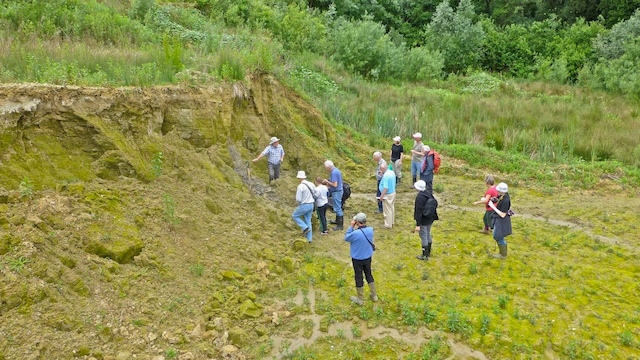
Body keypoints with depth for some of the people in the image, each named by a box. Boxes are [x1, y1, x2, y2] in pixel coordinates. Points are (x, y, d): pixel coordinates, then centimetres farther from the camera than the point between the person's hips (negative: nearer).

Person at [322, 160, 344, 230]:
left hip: (336, 192, -10)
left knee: (337, 208, -4)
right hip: (339, 191, 10)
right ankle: (338, 220, 36)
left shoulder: (334, 172, -22)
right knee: (338, 207, 22)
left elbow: (335, 185, -26)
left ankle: (340, 225, 2)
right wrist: (328, 183, 10)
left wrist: (327, 181, -14)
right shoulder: (336, 170, 9)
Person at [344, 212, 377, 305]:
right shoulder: (370, 230, -14)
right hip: (368, 257, 5)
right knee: (369, 275, 23)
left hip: (357, 259, -5)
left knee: (359, 278, 12)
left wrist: (351, 226, -13)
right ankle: (374, 295, 37)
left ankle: (360, 299, 28)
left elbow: (346, 238, -13)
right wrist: (357, 228, -5)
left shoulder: (355, 233, -31)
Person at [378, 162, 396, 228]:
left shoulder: (385, 176, -27)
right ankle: (392, 222, 34)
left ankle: (388, 225, 13)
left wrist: (382, 196, -19)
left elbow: (385, 188, -29)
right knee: (392, 208, 21)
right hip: (393, 193, 9)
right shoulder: (392, 172, 1)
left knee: (387, 210, 3)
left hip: (387, 195, -9)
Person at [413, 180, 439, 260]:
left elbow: (419, 212, -26)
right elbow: (435, 204, 8)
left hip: (423, 220, -8)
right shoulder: (429, 194, -1)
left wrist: (418, 225, -23)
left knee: (423, 237, 5)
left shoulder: (419, 197, -26)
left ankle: (425, 255, 16)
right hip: (430, 218, 8)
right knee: (428, 234, 22)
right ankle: (428, 252, 36)